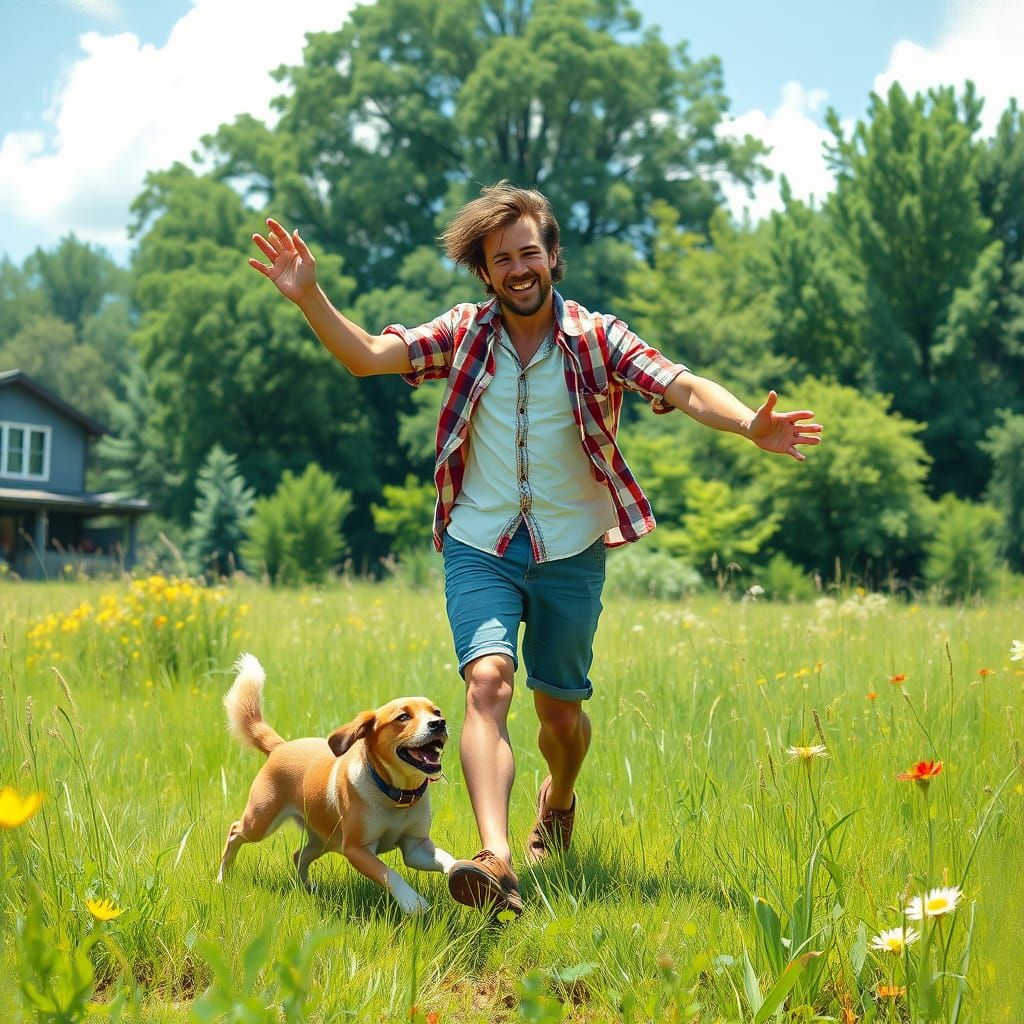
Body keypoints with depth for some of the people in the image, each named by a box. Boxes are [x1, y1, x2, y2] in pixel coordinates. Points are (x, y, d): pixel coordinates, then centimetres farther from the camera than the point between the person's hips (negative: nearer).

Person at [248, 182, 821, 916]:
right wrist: (310, 298, -21)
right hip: (480, 550, 0)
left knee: (561, 706, 13)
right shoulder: (465, 333, -1)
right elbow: (367, 357, -6)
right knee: (488, 680, -23)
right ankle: (496, 860, -36)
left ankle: (560, 802, 48)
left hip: (571, 555, 0)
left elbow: (684, 388, -19)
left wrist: (750, 426, -37)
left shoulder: (596, 339, -6)